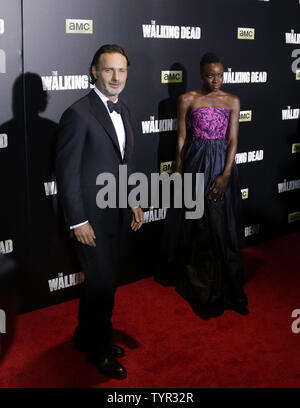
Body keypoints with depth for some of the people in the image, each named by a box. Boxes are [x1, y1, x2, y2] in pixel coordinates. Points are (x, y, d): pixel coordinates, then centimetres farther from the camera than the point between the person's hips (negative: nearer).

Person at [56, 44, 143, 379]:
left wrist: (134, 201, 13)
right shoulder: (78, 114, -17)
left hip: (113, 213, 8)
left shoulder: (122, 110, 8)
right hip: (89, 214, -8)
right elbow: (66, 172, -17)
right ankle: (98, 350, 23)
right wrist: (77, 222, -17)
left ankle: (87, 336, 38)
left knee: (99, 279, 19)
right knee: (102, 282, 2)